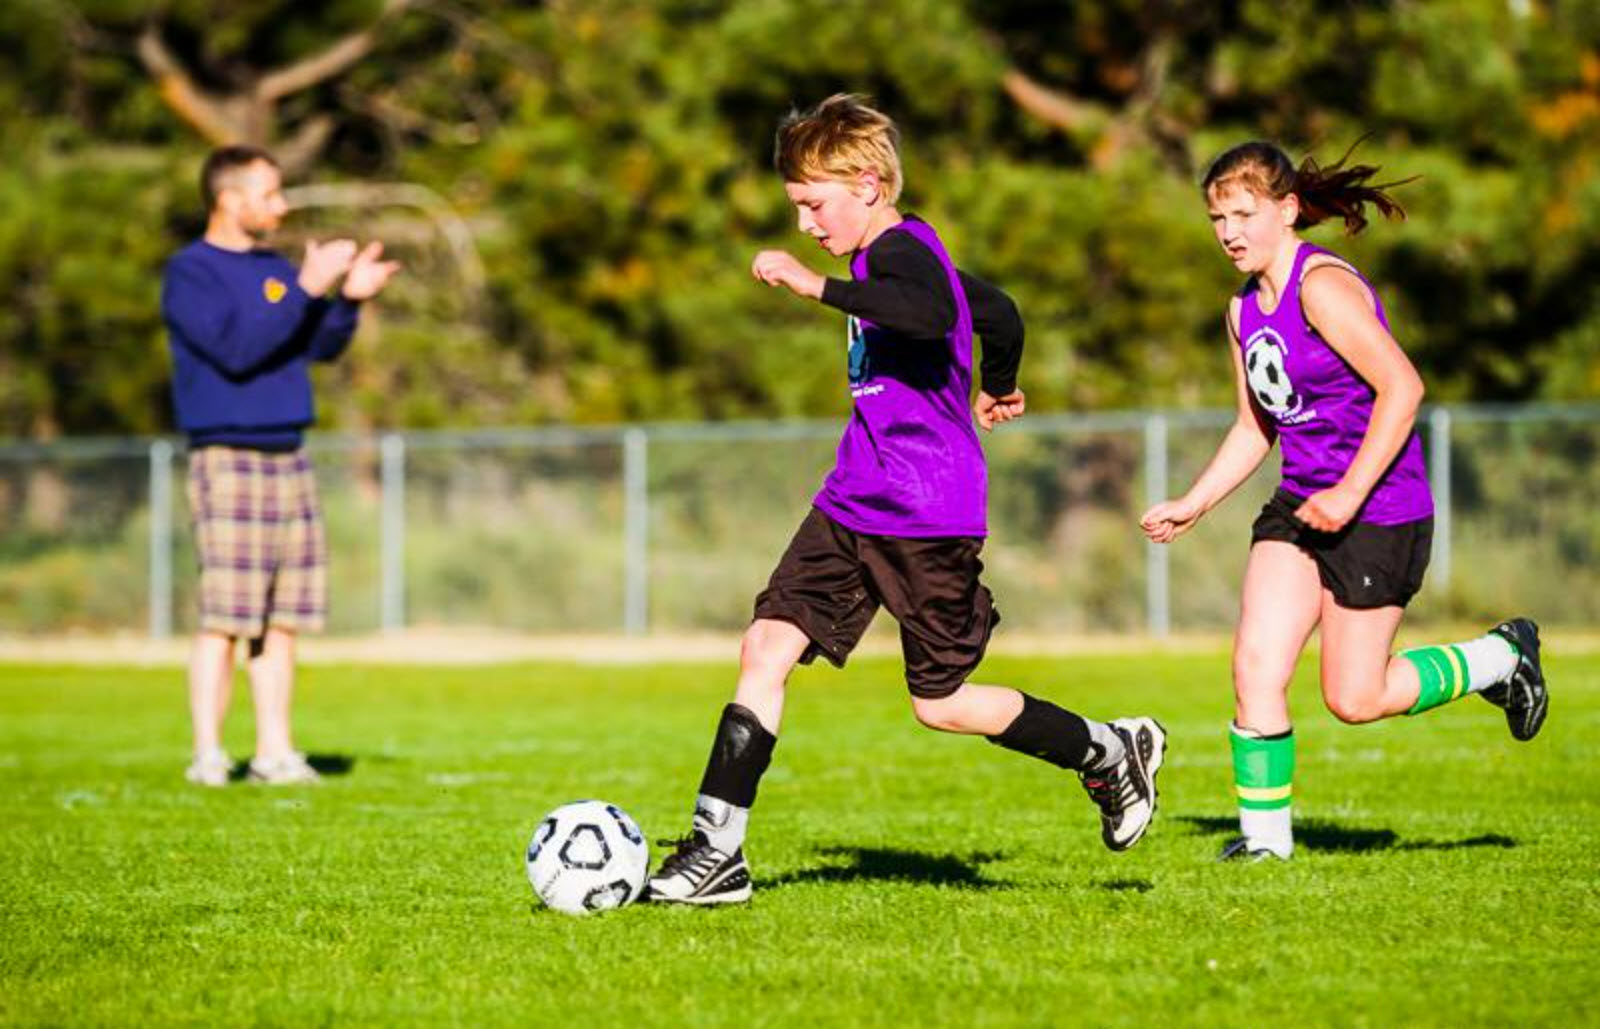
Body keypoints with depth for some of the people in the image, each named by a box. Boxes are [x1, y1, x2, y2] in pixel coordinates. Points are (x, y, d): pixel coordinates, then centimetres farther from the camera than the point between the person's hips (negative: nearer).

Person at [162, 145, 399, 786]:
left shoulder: (275, 269, 17)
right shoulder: (189, 273, -6)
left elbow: (322, 347, 12)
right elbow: (236, 348, -20)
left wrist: (349, 298, -6)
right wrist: (306, 289, -21)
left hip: (288, 461, 7)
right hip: (226, 462, -7)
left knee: (283, 617, 5)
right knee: (224, 616, -10)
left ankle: (275, 753, 9)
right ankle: (207, 757, -9)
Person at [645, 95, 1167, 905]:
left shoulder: (901, 252, -15)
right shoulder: (903, 255, 15)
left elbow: (930, 314, -40)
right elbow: (997, 310, 31)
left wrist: (820, 287, -39)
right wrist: (997, 388, 49)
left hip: (927, 518, -10)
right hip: (853, 504, 10)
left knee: (941, 704, -1)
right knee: (768, 644, -4)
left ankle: (1110, 753, 20)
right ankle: (717, 851, -7)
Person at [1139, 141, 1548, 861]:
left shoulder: (1323, 287, -17)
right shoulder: (1245, 310, 10)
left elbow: (1402, 387, -23)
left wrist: (1351, 491, -25)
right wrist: (1192, 506, 13)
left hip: (1380, 513, -8)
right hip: (1299, 506, 8)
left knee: (1354, 699, -1)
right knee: (1255, 667, -7)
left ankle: (1502, 657, 21)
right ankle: (1266, 835, 2)